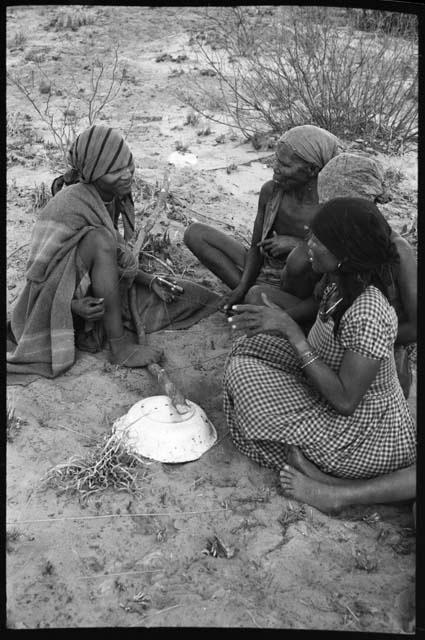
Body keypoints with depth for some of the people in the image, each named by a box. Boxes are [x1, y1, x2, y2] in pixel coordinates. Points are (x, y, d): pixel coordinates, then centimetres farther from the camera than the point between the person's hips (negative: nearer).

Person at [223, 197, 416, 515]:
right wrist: (278, 326, -6)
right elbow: (319, 352, 7)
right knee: (247, 354, 1)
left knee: (244, 372, -12)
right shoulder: (339, 287, -2)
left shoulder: (369, 314, -30)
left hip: (366, 437, -9)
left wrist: (291, 331, -28)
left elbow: (344, 401, -28)